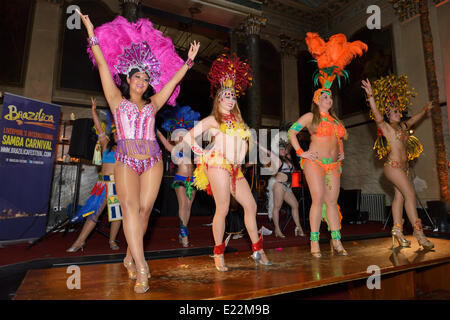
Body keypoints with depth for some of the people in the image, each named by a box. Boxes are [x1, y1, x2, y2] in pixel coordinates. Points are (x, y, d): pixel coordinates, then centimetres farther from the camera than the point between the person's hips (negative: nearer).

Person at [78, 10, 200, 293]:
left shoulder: (153, 103, 18)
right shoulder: (117, 99, 12)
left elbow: (174, 79, 21)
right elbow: (103, 65, 10)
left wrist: (189, 60, 24)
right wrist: (92, 34, 10)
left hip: (153, 162, 3)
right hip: (126, 162, -2)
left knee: (144, 210, -2)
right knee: (130, 207, -19)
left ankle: (130, 258, 15)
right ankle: (141, 268, -19)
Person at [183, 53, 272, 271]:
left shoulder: (237, 120, 22)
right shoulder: (211, 120, 4)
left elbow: (244, 143, 29)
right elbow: (188, 137, -1)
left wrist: (240, 158, 14)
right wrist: (204, 154, -5)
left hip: (234, 168, 7)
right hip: (217, 165, -6)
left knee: (251, 205, 3)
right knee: (222, 209, -10)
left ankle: (258, 250, 13)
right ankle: (218, 254, 4)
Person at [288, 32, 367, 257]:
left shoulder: (335, 119, 20)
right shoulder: (310, 116, 2)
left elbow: (340, 137, 34)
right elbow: (291, 132, -2)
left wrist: (341, 152, 19)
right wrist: (300, 152, -8)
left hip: (333, 164, 6)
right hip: (314, 162, -6)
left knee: (332, 201, 4)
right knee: (318, 199, -12)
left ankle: (336, 242, 9)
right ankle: (314, 243, -5)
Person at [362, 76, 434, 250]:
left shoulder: (403, 126, 18)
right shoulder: (386, 127, -4)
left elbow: (413, 119, 38)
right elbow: (376, 114, -20)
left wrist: (425, 110, 53)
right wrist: (371, 95, -31)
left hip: (403, 167, 8)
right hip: (393, 165, -8)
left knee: (400, 196, 4)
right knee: (410, 194, -11)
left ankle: (397, 229, 8)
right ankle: (418, 230, -6)